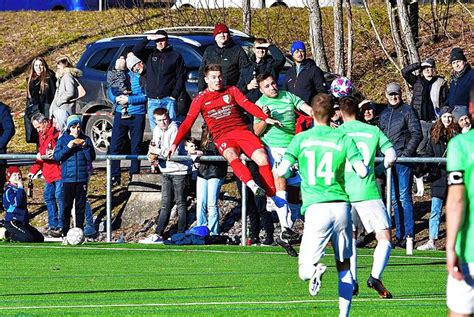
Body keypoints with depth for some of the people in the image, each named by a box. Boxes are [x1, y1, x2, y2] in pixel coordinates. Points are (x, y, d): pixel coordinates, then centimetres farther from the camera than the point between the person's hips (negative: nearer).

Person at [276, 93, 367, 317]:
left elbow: (282, 171, -3)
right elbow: (362, 171, -5)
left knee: (304, 271, 1)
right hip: (341, 206, 2)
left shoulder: (301, 139, 3)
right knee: (344, 266, 17)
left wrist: (283, 170, 20)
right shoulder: (343, 139, 3)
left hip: (315, 207, -2)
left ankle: (314, 270, -33)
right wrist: (363, 167, 18)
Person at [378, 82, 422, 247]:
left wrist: (407, 153, -14)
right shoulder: (384, 114, 18)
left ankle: (408, 235, -8)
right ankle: (400, 235, 12)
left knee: (404, 197, -9)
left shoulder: (408, 111, -1)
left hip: (403, 160, -7)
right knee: (394, 198, 8)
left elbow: (417, 134, -6)